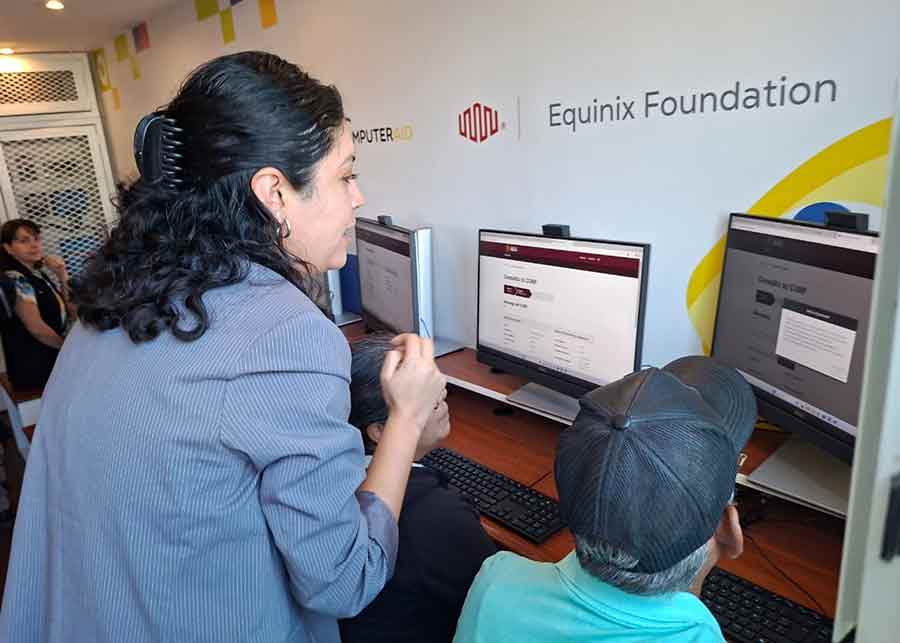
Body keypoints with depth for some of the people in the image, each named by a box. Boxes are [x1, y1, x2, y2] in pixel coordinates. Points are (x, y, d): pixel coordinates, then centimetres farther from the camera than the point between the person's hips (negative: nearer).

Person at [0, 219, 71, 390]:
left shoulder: (38, 274, 10)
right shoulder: (15, 280, -15)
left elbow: (65, 308, 15)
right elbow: (37, 328, -21)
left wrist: (62, 276, 1)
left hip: (53, 358, 8)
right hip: (35, 366, -8)